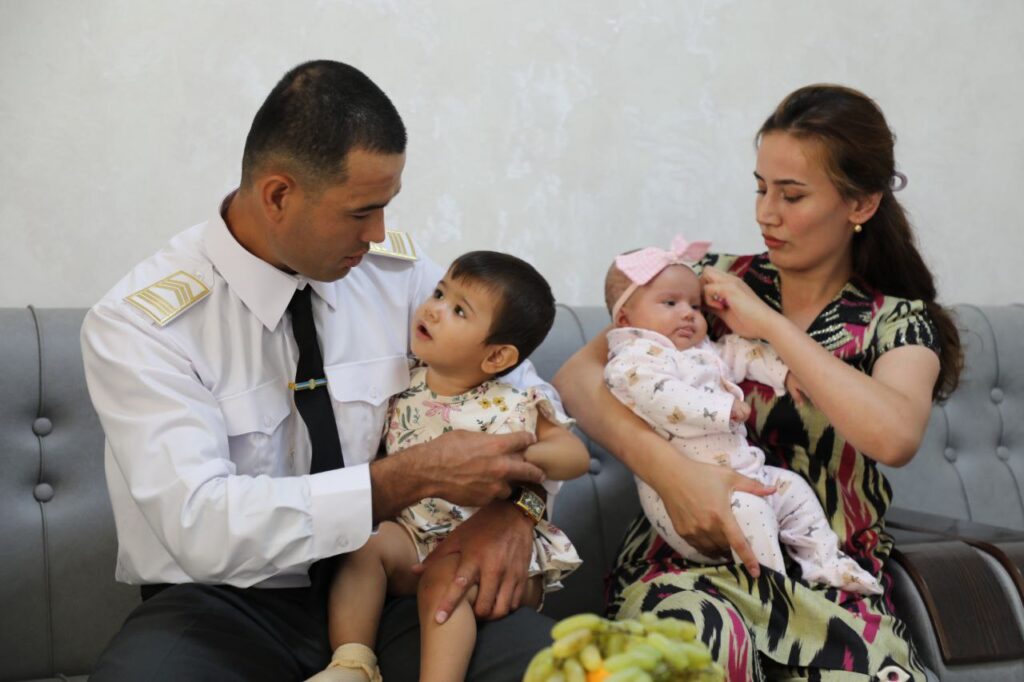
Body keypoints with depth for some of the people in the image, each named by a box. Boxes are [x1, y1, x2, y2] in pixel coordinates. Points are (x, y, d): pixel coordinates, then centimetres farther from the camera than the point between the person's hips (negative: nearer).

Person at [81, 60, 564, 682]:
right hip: (229, 609, -3)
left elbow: (527, 394, 8)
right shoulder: (136, 323, -14)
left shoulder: (398, 269, -1)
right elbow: (201, 524, -25)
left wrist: (511, 506, -14)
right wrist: (419, 476, -29)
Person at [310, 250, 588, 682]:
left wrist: (520, 456, -26)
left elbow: (577, 456, -9)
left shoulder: (512, 410, -8)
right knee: (365, 542, -21)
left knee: (443, 579, -31)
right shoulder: (403, 388, 5)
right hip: (417, 535, 5)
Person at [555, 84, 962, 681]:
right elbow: (579, 376, -3)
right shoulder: (718, 280, 7)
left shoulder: (900, 321, 4)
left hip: (830, 580, 1)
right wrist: (668, 467, -20)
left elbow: (895, 438, -20)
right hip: (699, 555, 0)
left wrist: (770, 325, -14)